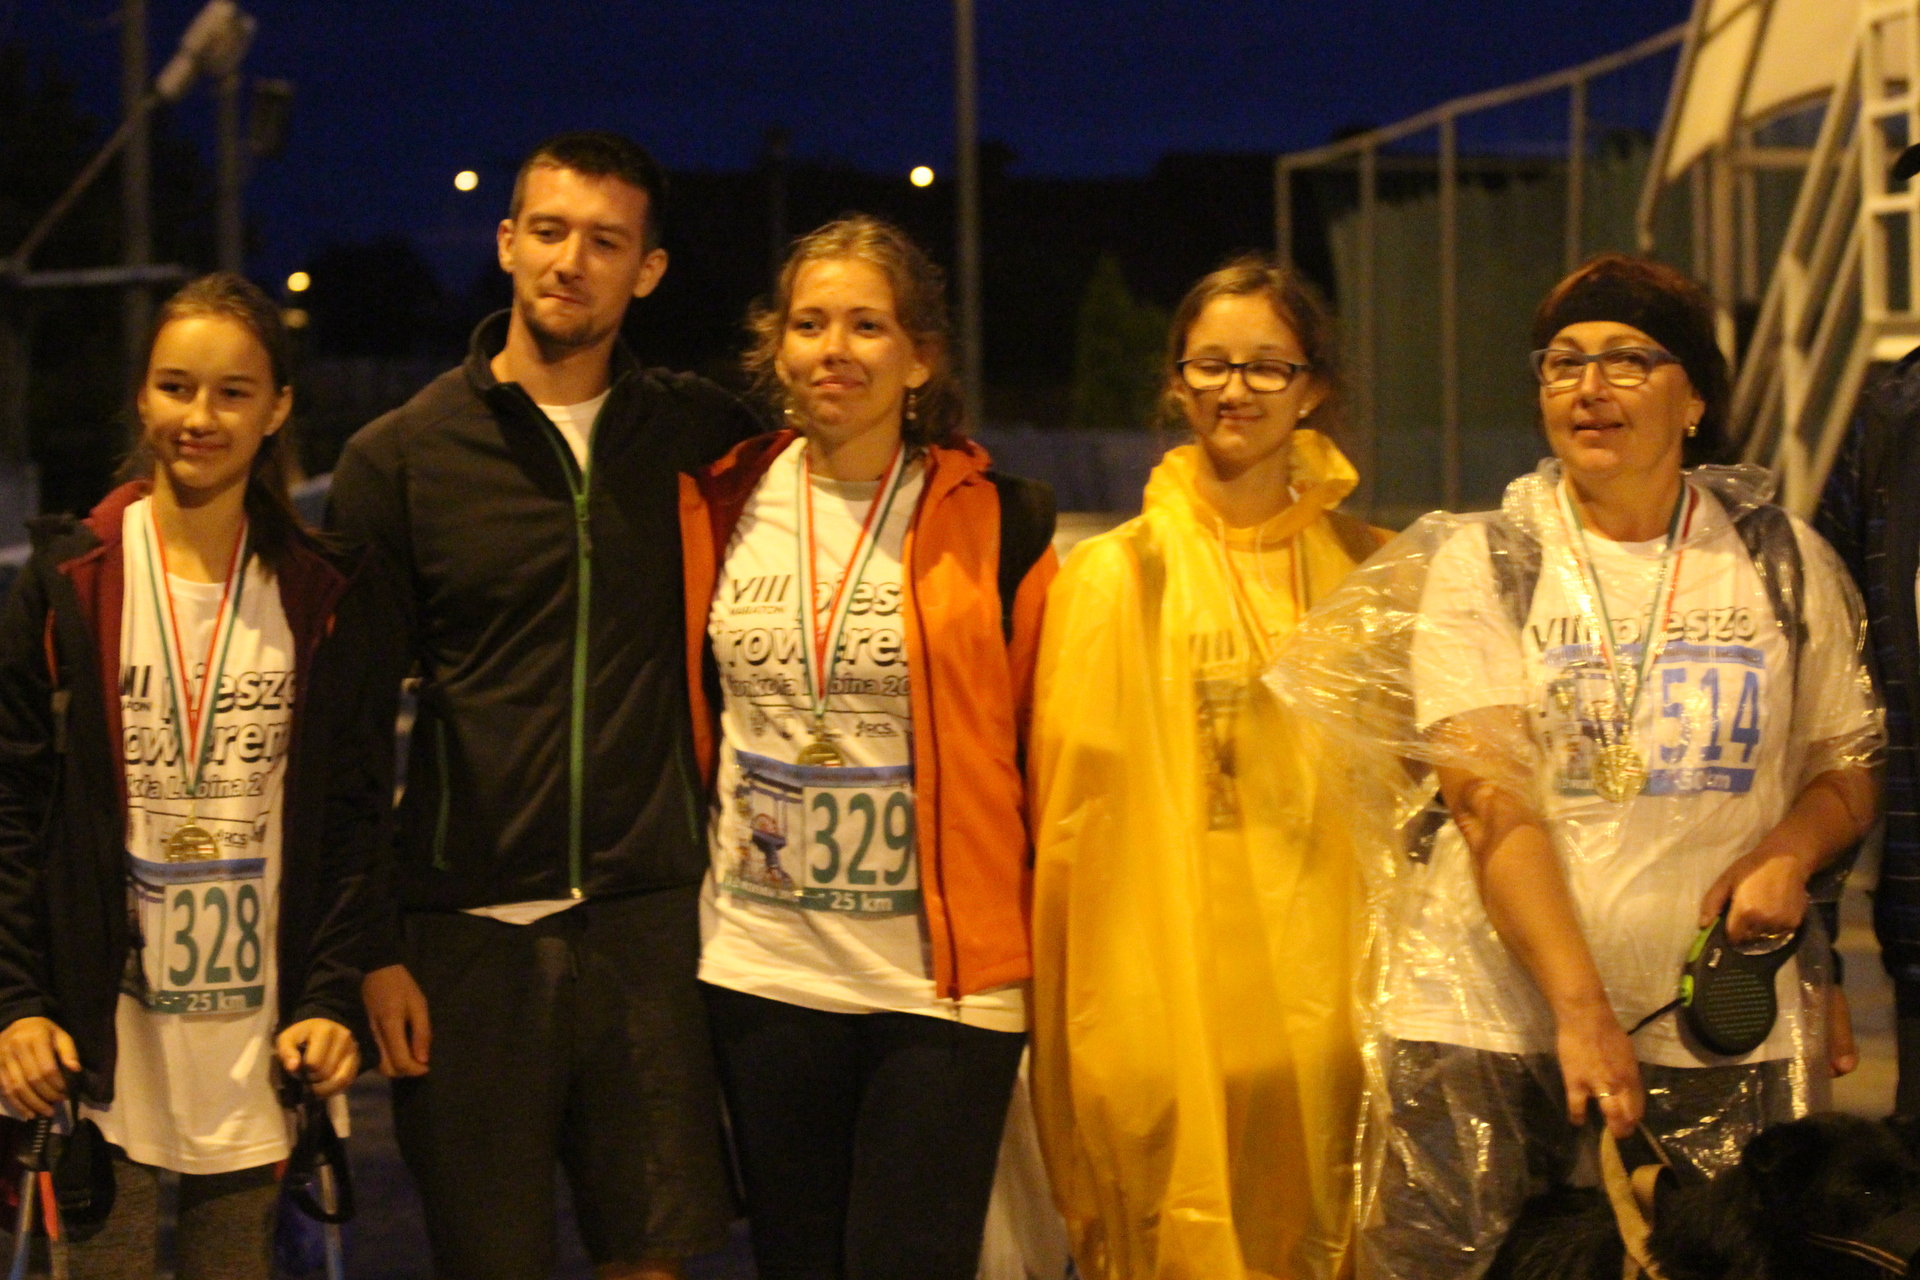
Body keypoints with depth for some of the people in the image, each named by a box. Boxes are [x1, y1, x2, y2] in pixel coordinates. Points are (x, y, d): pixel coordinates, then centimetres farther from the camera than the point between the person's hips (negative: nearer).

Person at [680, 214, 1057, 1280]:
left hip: (943, 982, -3)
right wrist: (684, 898, 15)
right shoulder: (720, 508, 6)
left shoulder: (996, 523, -2)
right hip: (762, 968, 3)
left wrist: (1042, 947, 0)